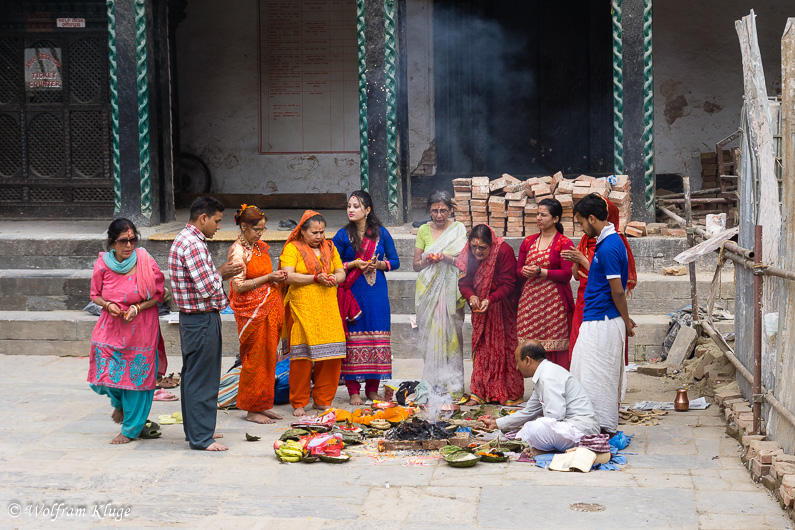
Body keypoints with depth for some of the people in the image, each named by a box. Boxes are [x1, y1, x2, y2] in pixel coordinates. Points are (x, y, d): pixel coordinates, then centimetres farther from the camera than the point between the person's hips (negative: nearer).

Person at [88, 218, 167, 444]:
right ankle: (119, 403, 34)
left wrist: (138, 308, -17)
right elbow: (95, 295, 8)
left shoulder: (145, 262, -11)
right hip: (111, 326, 2)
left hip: (141, 327, -2)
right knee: (105, 372, -3)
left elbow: (159, 294, -2)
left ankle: (131, 429, 17)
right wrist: (108, 305, -13)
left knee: (137, 374, 1)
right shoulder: (103, 264, -4)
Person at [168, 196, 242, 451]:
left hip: (193, 318, 11)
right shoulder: (193, 244, -20)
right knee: (202, 379, -5)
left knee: (193, 375, 16)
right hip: (202, 319, -11)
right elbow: (208, 287, -24)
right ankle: (201, 437, 1)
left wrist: (222, 273, 6)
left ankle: (196, 430, 26)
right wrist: (221, 273, -5)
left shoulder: (185, 240, 14)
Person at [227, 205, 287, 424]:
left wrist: (277, 276, 9)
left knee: (268, 359, 11)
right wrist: (268, 278, -19)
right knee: (255, 359, -2)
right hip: (252, 312, -8)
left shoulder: (260, 247, 12)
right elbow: (238, 286, -18)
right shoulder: (237, 251, -12)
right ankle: (252, 410, 6)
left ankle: (263, 405, 20)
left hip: (269, 308, 8)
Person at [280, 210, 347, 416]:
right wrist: (316, 278, -15)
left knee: (330, 356, 0)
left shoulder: (329, 248, 17)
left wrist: (333, 278, -6)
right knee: (302, 356, -5)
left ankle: (322, 400, 13)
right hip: (302, 309, -4)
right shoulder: (292, 248, 1)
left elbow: (341, 273, 17)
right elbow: (288, 276, -11)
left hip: (328, 308, 5)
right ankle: (299, 403, 5)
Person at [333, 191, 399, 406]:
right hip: (353, 292, -2)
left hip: (377, 292, 2)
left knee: (377, 338, 1)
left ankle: (372, 389, 11)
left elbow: (395, 261, 11)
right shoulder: (343, 235, 2)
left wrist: (378, 264, -7)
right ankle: (353, 390, 1)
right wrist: (354, 264, -12)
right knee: (353, 337, -5)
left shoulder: (381, 233, 7)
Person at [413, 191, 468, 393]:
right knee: (430, 334, -2)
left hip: (450, 290, -2)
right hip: (428, 289, 2)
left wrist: (446, 258, -19)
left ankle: (452, 384, -1)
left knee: (450, 333, -5)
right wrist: (428, 260, -12)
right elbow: (416, 264, 9)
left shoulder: (458, 228, 3)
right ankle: (433, 383, 3)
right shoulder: (424, 230, 8)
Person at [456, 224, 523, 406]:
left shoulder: (504, 251, -21)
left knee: (505, 347, -1)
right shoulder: (469, 254, -7)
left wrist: (490, 299, -34)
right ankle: (479, 392, 8)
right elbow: (464, 282, -4)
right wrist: (471, 296, -25)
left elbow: (507, 285, -21)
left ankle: (511, 394, 7)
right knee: (481, 347, 4)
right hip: (480, 308, 4)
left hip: (503, 307, -4)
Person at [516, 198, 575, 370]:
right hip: (530, 300, 5)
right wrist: (524, 271, -6)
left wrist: (540, 271, -13)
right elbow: (518, 270, 17)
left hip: (554, 301, -4)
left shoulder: (564, 243, -1)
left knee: (554, 347, -8)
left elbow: (567, 274, -8)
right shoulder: (528, 241, 16)